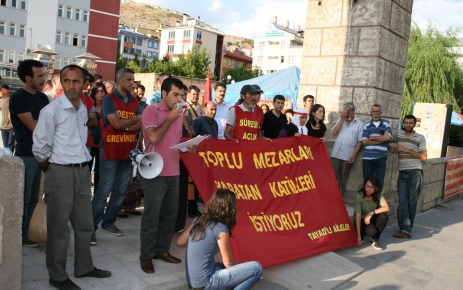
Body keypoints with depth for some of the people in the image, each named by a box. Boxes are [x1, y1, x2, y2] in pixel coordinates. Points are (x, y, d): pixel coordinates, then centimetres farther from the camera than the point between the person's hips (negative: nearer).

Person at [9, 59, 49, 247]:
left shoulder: (42, 97, 12)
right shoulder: (18, 98, -9)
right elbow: (33, 125, -15)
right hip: (27, 154, -7)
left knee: (34, 197, 13)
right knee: (23, 198, 2)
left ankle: (28, 232, 24)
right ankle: (19, 236, 13)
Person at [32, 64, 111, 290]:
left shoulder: (83, 110, 8)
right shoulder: (51, 111, -12)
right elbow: (39, 148, -9)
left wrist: (82, 165, 12)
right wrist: (53, 172, 2)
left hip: (83, 171, 7)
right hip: (61, 173, -6)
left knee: (84, 224, 15)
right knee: (59, 227, 4)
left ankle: (84, 267, 31)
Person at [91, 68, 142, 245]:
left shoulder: (134, 102, 11)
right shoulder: (109, 99, -4)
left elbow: (141, 125, 0)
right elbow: (116, 124, -16)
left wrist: (124, 126, -15)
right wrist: (135, 119, -3)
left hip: (129, 152, 6)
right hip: (110, 152, -5)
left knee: (120, 191, 10)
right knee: (103, 191, -6)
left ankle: (109, 222, 24)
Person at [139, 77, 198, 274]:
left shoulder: (179, 114, 14)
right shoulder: (151, 110, -7)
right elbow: (153, 137, -19)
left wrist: (188, 147, 4)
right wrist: (170, 119, -13)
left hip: (173, 172, 7)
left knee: (170, 214, 13)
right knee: (152, 216, 0)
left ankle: (162, 250, 27)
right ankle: (146, 256, 13)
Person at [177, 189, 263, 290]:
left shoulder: (198, 220, 4)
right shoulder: (221, 228, -16)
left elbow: (180, 242, 15)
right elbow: (228, 262, -8)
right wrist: (240, 273, 13)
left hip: (192, 280, 8)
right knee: (256, 268, -8)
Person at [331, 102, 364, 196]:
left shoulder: (359, 124, 2)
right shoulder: (340, 120, 10)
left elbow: (360, 141, -1)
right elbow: (334, 132, -5)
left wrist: (354, 155, -8)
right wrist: (342, 119, -7)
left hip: (348, 156, -2)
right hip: (335, 154, 2)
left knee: (343, 178, 8)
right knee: (333, 176, 2)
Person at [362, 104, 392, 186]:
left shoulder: (386, 123, 9)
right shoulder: (367, 125, 10)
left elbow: (388, 137, -9)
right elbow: (364, 142, -3)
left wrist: (372, 138, -2)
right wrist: (381, 139, -6)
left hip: (381, 158, -1)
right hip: (367, 158, 1)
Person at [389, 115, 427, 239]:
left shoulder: (420, 138, 6)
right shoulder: (399, 134, 12)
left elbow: (424, 156, -1)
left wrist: (407, 150, -8)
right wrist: (391, 148, 2)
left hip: (415, 172, -2)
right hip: (402, 173, 2)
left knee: (412, 201, 0)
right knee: (402, 201, -5)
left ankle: (406, 228, 6)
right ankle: (405, 229, -6)